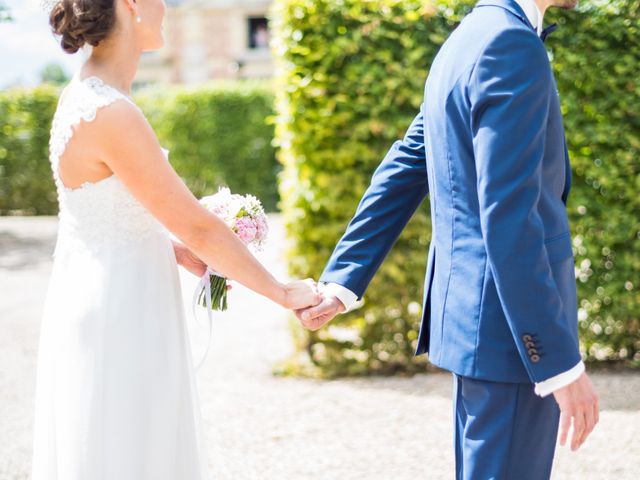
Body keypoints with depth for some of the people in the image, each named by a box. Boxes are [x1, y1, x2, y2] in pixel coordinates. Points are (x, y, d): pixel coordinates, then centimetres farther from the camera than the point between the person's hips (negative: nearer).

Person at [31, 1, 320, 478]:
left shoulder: (87, 95, 6)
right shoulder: (111, 114, -23)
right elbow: (197, 226, -18)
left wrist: (181, 252, 4)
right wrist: (282, 292, -8)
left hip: (114, 313, 9)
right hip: (118, 319, -9)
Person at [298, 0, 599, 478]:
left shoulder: (468, 39, 13)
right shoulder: (512, 44, -18)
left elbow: (402, 171, 12)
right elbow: (507, 218, -23)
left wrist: (342, 282, 12)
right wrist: (561, 362, -22)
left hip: (474, 309, 10)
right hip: (510, 329, -10)